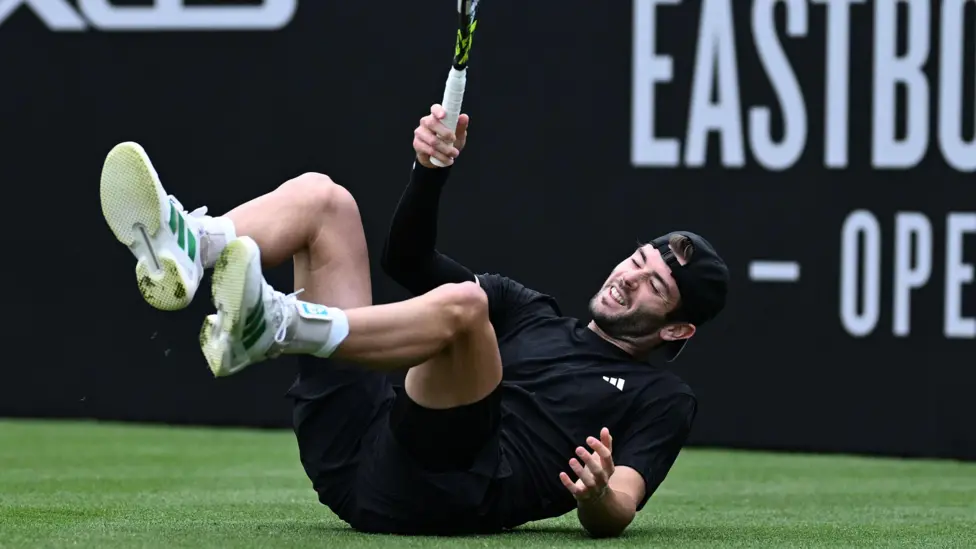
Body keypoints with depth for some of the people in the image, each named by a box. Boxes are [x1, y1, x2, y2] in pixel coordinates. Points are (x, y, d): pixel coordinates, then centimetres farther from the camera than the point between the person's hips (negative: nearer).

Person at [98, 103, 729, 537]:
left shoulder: (662, 399, 16)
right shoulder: (532, 313, 34)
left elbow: (616, 515, -2)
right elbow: (410, 259, 28)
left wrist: (598, 495, -28)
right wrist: (432, 172, 9)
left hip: (442, 492, -7)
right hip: (356, 445, 7)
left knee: (459, 304, -33)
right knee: (320, 196, 3)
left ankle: (274, 326, -51)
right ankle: (186, 250, -30)